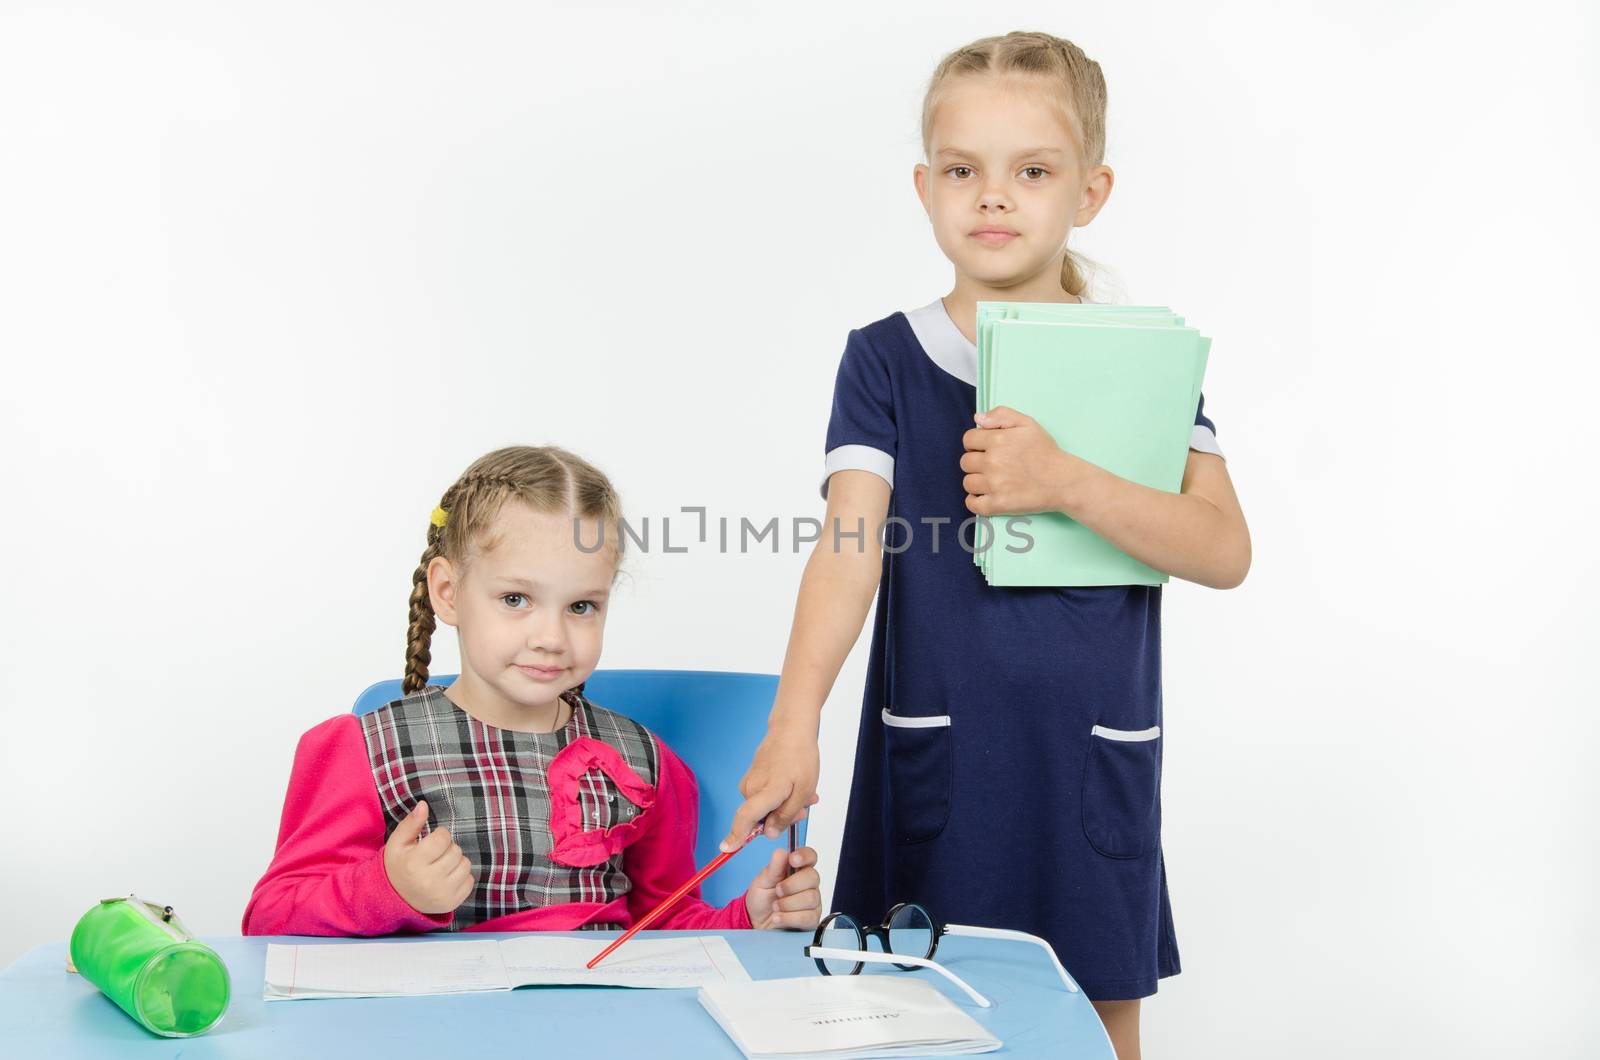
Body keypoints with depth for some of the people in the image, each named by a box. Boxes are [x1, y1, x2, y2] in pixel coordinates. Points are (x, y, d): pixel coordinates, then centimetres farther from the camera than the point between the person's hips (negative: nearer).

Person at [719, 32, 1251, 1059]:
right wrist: (793, 724, -27)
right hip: (932, 761, 0)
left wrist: (1063, 482, -23)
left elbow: (1225, 551, -9)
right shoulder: (887, 359, -1)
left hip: (1093, 767, 1)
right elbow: (851, 547, -13)